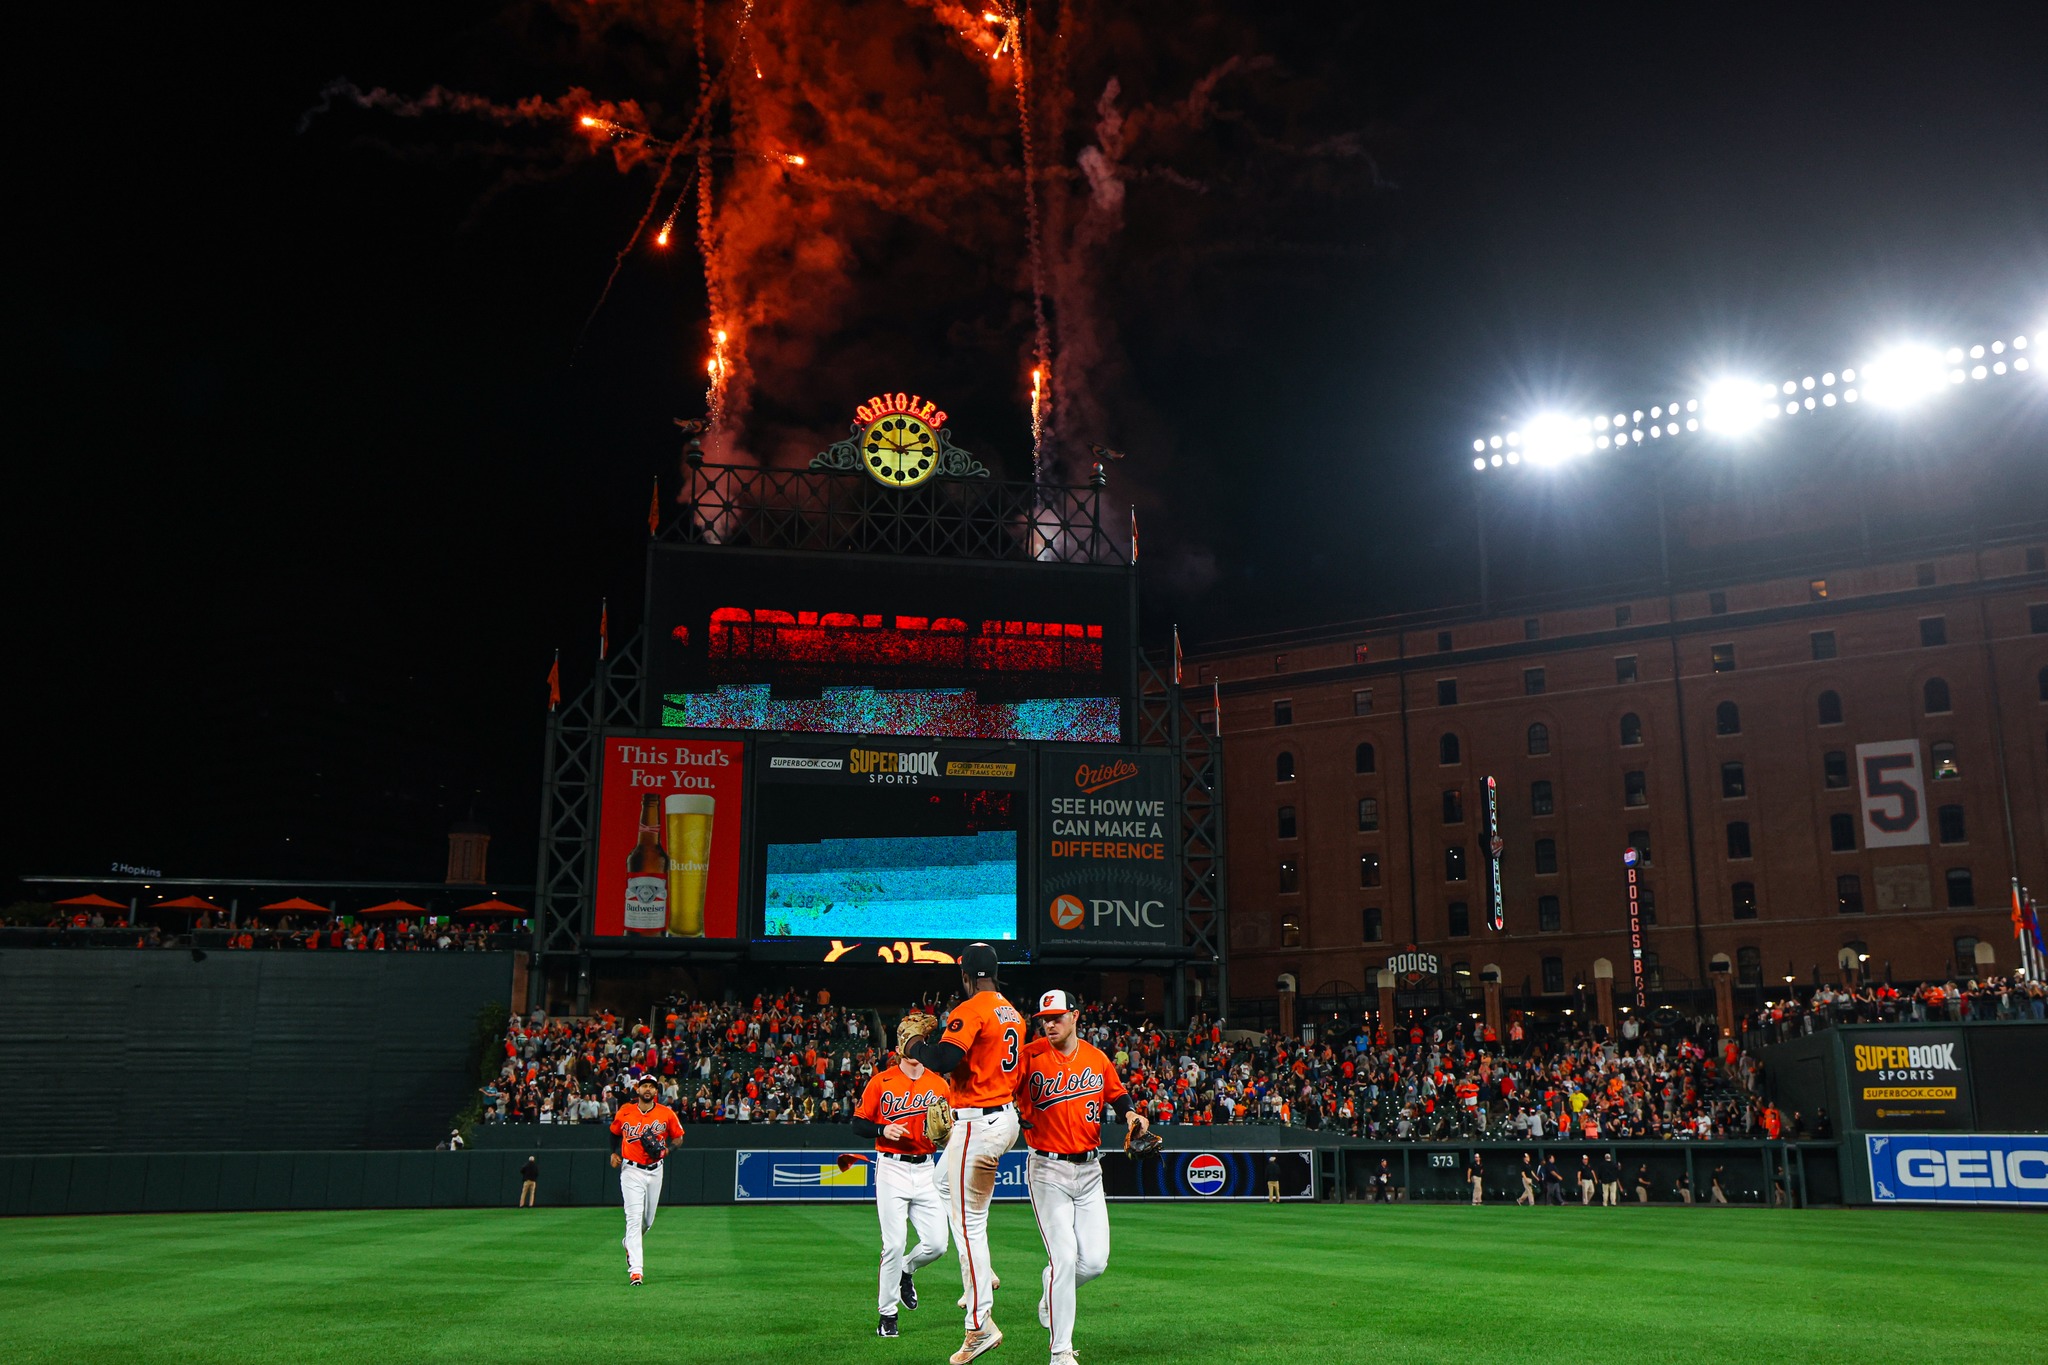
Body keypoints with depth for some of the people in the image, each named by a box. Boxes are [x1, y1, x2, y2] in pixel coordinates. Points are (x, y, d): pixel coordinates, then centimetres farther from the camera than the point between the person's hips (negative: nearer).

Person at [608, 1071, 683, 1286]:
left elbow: (678, 1137, 7)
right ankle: (635, 1271, -16)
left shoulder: (666, 1114, -3)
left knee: (648, 1220, 13)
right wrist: (613, 1153, 2)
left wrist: (666, 1149, -11)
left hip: (655, 1170, 2)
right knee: (634, 1218, -13)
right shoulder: (624, 1112, -2)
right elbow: (614, 1133, 17)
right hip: (631, 1170, -2)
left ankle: (629, 1243, 46)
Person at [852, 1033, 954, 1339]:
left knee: (937, 1243, -3)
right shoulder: (880, 1082, 1)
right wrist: (883, 1130, -16)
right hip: (891, 1168, -3)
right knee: (894, 1244, -6)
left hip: (926, 1170, 3)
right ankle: (887, 1314, 11)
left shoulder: (939, 1085, 9)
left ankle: (905, 1271, 29)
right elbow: (858, 1124, 2)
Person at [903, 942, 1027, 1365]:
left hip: (977, 1123, -9)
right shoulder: (1013, 1014, 11)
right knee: (945, 1179, 30)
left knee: (968, 1222, -5)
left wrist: (916, 1046, -4)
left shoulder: (970, 1010, -16)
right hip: (1007, 1117, 10)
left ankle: (980, 1326, -3)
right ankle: (981, 1273, 28)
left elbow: (942, 1061, -25)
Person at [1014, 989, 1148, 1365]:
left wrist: (1130, 1113, 1)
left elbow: (1117, 1094, 19)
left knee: (1095, 1260, 1)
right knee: (1063, 1257, -9)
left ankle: (1052, 1292, 35)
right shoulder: (1030, 1056, -7)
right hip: (1047, 1170, -4)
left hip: (1088, 1170, 4)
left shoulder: (1097, 1059, 6)